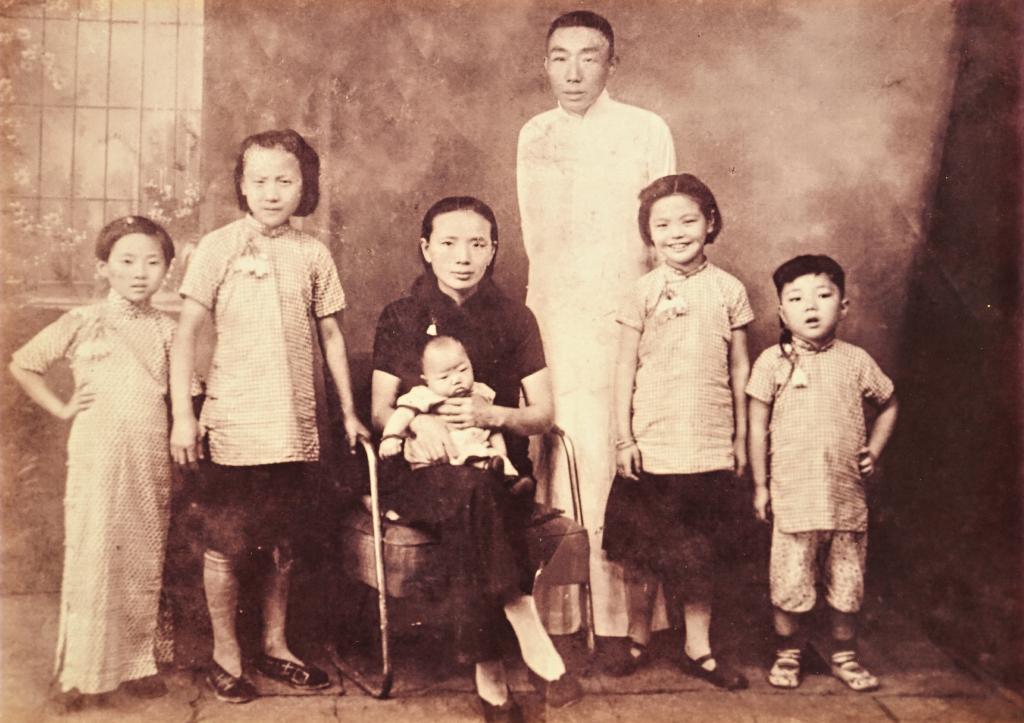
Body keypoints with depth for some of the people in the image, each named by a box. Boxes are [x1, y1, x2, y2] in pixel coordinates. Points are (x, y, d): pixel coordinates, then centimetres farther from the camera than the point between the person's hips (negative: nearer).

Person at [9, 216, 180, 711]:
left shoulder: (167, 330, 8)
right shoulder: (84, 323, -1)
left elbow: (180, 389, 19)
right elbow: (23, 364, 5)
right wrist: (61, 408, 0)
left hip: (152, 463, 3)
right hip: (98, 461, -3)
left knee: (145, 562, 8)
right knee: (93, 559, -3)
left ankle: (137, 662, 21)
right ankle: (80, 675, 8)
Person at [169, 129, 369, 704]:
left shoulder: (314, 254, 4)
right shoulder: (219, 247, -4)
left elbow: (331, 335, 11)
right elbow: (187, 332, -4)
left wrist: (350, 412, 12)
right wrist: (183, 414, -9)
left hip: (295, 427, 3)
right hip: (233, 425, -3)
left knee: (282, 543, 13)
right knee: (226, 543, 5)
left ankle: (276, 646, 29)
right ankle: (226, 656, 21)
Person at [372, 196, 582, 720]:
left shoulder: (514, 319, 11)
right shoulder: (399, 319, 10)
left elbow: (542, 415, 7)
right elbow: (380, 410, 7)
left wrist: (491, 414, -14)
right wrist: (418, 422, -17)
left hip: (500, 474, 1)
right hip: (422, 475, -1)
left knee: (469, 518, -35)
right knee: (470, 491, -37)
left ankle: (490, 672, -32)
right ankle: (532, 640, -36)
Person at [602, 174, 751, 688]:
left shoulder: (728, 290, 2)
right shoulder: (645, 291, -2)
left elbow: (740, 368, 8)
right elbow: (625, 368, -1)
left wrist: (741, 437, 9)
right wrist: (623, 438, -5)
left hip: (710, 446, 1)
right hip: (651, 443, -1)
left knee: (698, 550, 11)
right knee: (645, 549, 9)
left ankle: (698, 649, 22)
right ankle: (638, 638, 27)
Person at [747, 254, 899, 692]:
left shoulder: (856, 361, 3)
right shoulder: (772, 361, -2)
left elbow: (888, 404, 20)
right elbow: (758, 426, 2)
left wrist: (874, 448, 8)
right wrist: (759, 484, 2)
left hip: (847, 495, 2)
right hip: (792, 496, -2)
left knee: (848, 585, 11)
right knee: (789, 586, 3)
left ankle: (844, 657, 30)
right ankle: (787, 655, 24)